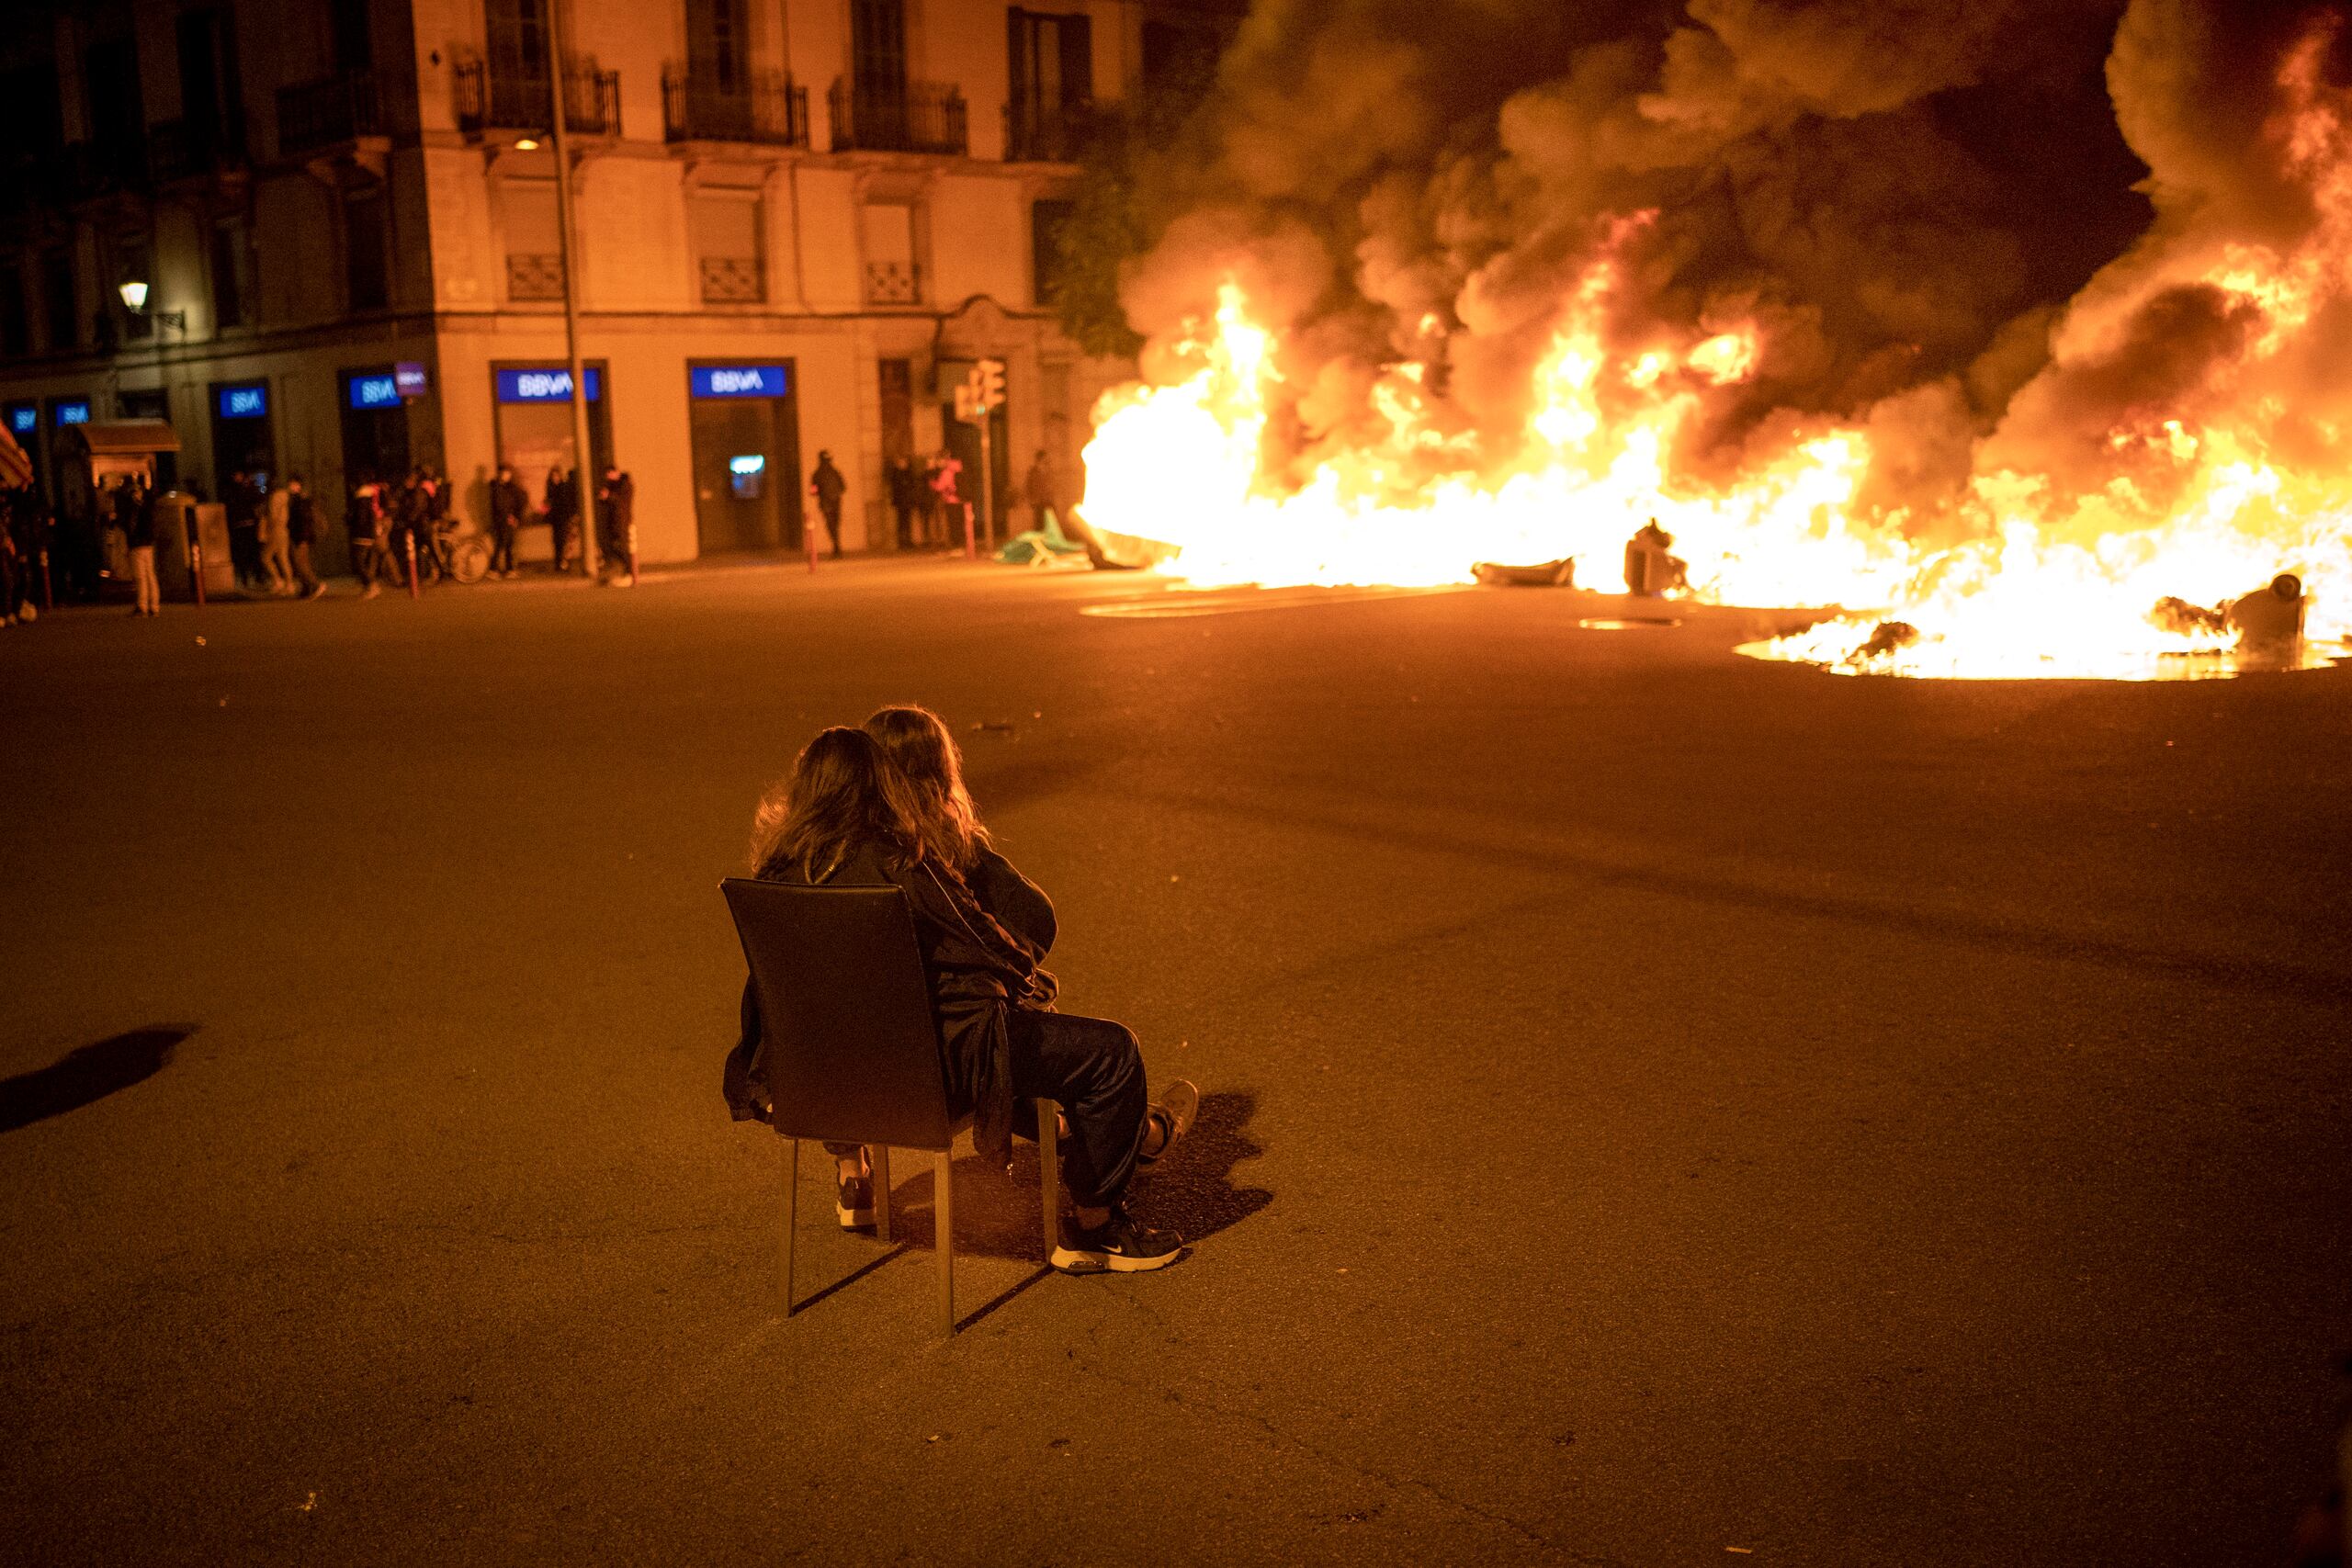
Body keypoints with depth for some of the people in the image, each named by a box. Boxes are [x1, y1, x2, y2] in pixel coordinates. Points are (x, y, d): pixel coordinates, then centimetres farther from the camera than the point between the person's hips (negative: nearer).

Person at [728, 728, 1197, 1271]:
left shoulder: (780, 873, 0)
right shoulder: (892, 862, -21)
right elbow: (978, 942, -9)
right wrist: (1033, 979, 12)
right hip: (925, 1062, -9)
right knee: (1111, 1050, 2)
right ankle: (1092, 1229, 18)